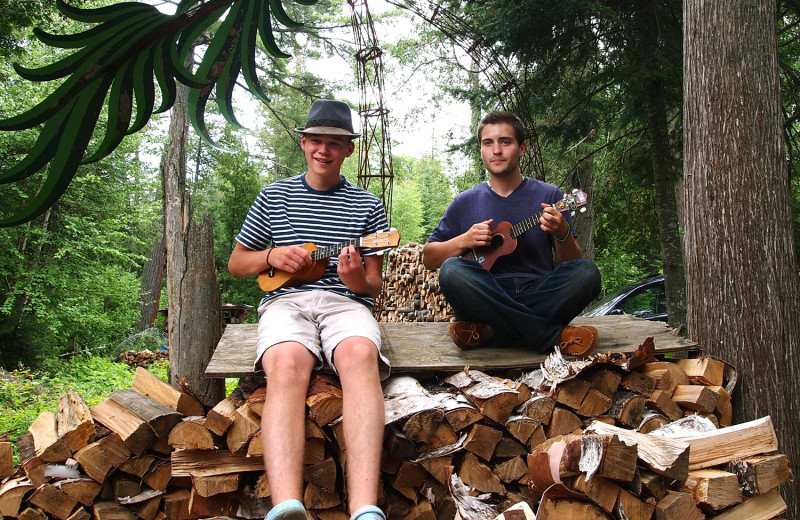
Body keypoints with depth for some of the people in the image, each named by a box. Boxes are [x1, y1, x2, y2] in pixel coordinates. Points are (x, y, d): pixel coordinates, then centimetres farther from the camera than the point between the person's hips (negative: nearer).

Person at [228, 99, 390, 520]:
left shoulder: (367, 206, 18)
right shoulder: (274, 196, 20)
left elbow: (374, 285, 15)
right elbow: (236, 263, 24)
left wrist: (357, 279, -10)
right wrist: (272, 256, 2)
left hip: (346, 301, 0)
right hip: (285, 300, 0)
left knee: (360, 354, -38)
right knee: (287, 365, -37)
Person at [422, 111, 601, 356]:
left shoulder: (549, 196, 9)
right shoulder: (465, 203, 12)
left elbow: (573, 264, 7)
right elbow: (428, 257, 13)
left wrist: (562, 234, -14)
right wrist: (463, 241, -6)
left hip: (540, 297, 0)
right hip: (486, 299, 0)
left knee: (587, 273, -27)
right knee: (451, 270, -31)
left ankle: (488, 333, -25)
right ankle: (554, 336, -27)